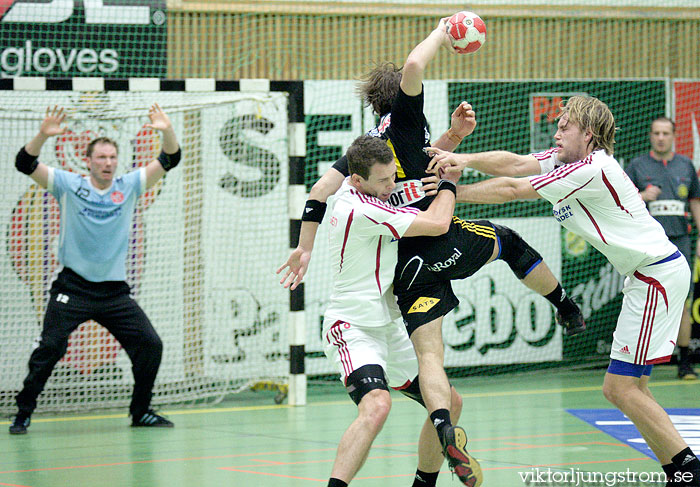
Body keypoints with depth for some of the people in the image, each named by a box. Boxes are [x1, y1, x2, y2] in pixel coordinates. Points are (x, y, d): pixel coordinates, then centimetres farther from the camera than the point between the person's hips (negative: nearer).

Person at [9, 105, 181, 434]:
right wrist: (43, 135, -29)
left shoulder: (129, 186, 5)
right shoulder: (68, 185, -2)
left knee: (150, 345, -2)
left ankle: (140, 411, 15)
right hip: (72, 286, -3)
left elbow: (169, 161, 0)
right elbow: (25, 164, -12)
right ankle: (23, 413, 0)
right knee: (50, 347, -13)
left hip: (114, 291, 3)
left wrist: (168, 131, -19)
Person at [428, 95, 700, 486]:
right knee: (627, 387, 10)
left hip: (658, 274, -10)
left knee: (621, 388, -11)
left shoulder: (591, 170, -20)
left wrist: (451, 194, -12)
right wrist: (464, 160, -21)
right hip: (646, 275, 10)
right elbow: (514, 164, -4)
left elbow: (512, 190, -19)